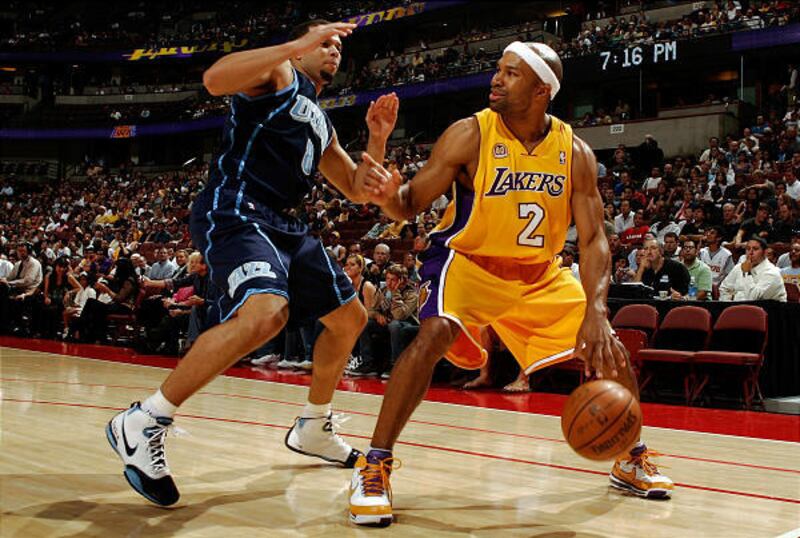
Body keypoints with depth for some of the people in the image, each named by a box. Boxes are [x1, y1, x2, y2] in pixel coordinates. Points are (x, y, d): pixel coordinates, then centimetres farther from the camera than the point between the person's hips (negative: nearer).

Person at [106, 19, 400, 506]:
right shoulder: (278, 74, 4)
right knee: (266, 311, -34)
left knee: (350, 318, 15)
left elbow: (357, 190, 28)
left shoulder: (322, 126, 27)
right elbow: (215, 79, -17)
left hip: (283, 226, 10)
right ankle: (142, 424, -24)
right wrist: (296, 46, -19)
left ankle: (313, 428, 32)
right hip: (234, 210, -10)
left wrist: (378, 137, 12)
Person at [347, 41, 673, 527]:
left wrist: (596, 311, -24)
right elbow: (413, 204, -14)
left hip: (541, 273, 4)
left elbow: (594, 239, -10)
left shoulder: (575, 153, -10)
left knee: (611, 350, 0)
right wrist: (390, 198, -39)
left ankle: (631, 458, 26)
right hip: (468, 261, -4)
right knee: (436, 332, -32)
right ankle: (375, 466, -21)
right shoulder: (469, 136, -18)